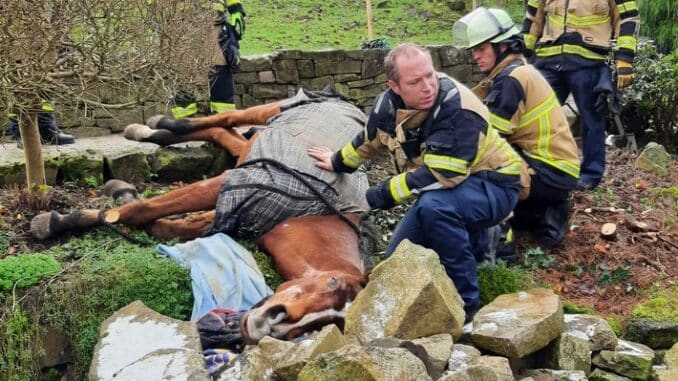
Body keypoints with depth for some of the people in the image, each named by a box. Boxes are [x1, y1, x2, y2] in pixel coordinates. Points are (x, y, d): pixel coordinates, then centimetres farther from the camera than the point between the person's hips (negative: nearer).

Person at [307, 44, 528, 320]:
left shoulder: (459, 110, -31)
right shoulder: (388, 104, -9)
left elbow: (439, 176, -35)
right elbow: (370, 139, 14)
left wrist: (381, 195, -26)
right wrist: (338, 162, 31)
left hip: (493, 186, -7)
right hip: (444, 188, 8)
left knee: (434, 205, -38)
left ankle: (465, 301, -21)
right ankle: (476, 240, 26)